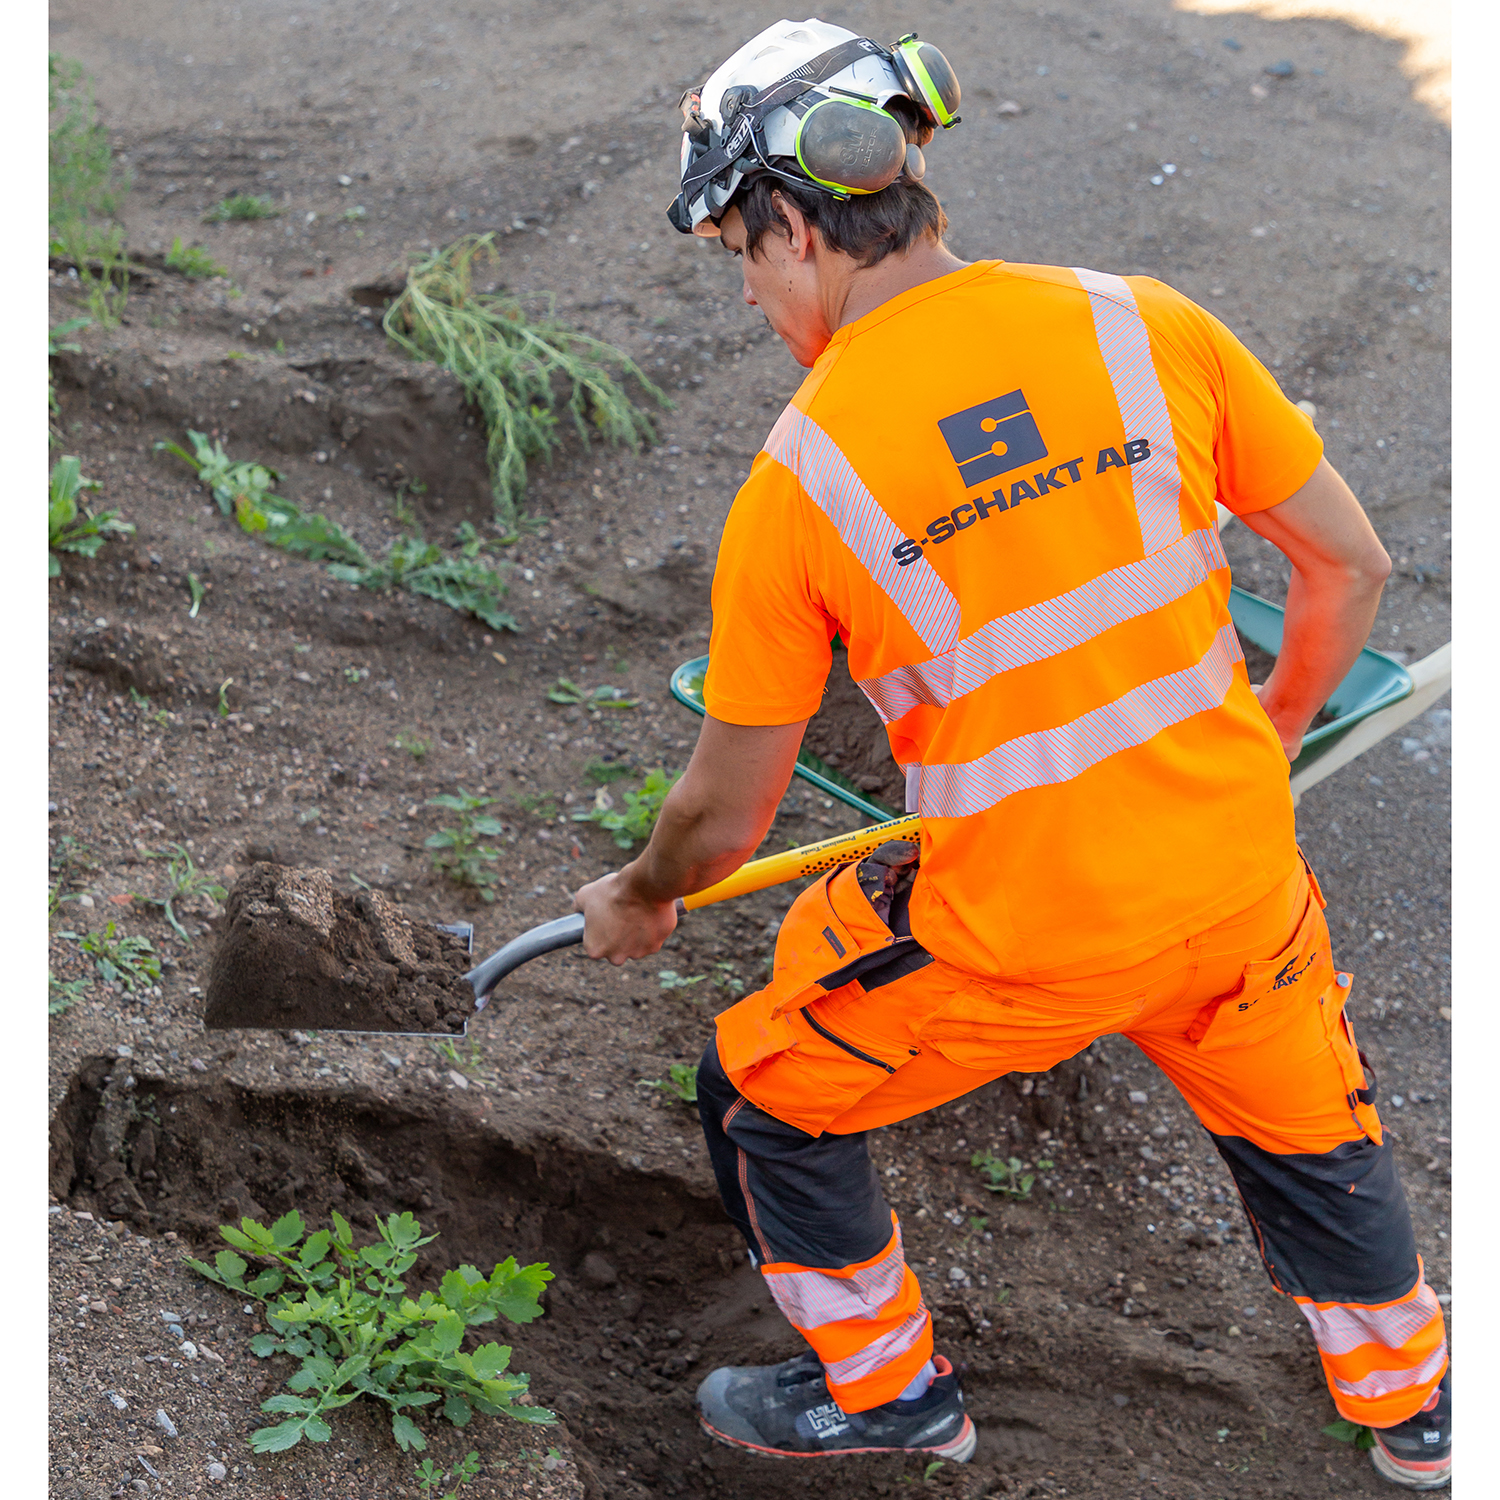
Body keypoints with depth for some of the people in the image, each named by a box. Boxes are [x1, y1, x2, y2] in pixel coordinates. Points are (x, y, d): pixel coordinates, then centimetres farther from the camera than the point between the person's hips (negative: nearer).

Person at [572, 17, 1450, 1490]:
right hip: (1237, 871, 4)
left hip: (1017, 927, -4)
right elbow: (1350, 565, 2)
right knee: (1306, 1123, 31)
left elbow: (727, 814, -5)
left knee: (765, 1096, 21)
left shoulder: (799, 473, -13)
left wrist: (639, 900, 18)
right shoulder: (1144, 322, -7)